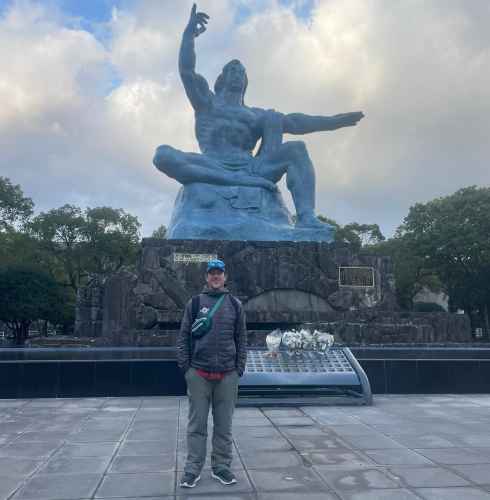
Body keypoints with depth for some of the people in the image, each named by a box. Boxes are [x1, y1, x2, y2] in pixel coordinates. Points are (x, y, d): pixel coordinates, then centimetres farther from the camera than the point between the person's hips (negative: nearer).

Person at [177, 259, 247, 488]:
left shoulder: (235, 304, 8)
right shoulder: (194, 303, 4)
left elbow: (242, 338, 9)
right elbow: (183, 336, 4)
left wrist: (240, 367, 3)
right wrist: (184, 365, -3)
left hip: (228, 375, 1)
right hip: (198, 373, -1)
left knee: (224, 424, 10)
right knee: (196, 424, 5)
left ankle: (221, 467, 23)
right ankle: (193, 469, 17)